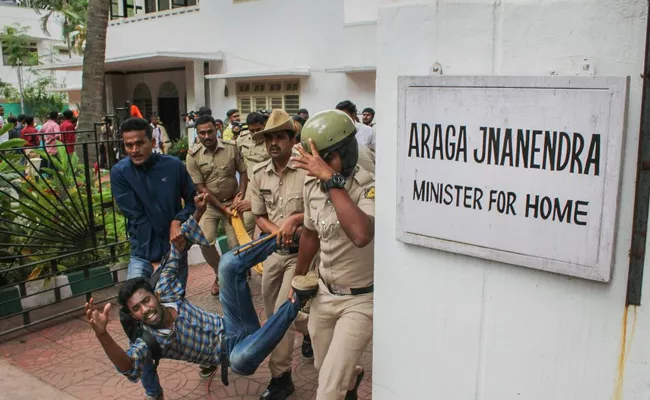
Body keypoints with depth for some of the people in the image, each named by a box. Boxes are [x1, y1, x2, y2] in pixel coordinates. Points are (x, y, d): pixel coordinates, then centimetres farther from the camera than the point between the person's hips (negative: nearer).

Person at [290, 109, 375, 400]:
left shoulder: (369, 187, -25)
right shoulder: (312, 185, -4)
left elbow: (361, 235, -46)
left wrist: (332, 180, -41)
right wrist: (299, 278, 24)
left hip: (361, 299, -6)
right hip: (324, 293, 7)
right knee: (325, 368, 25)